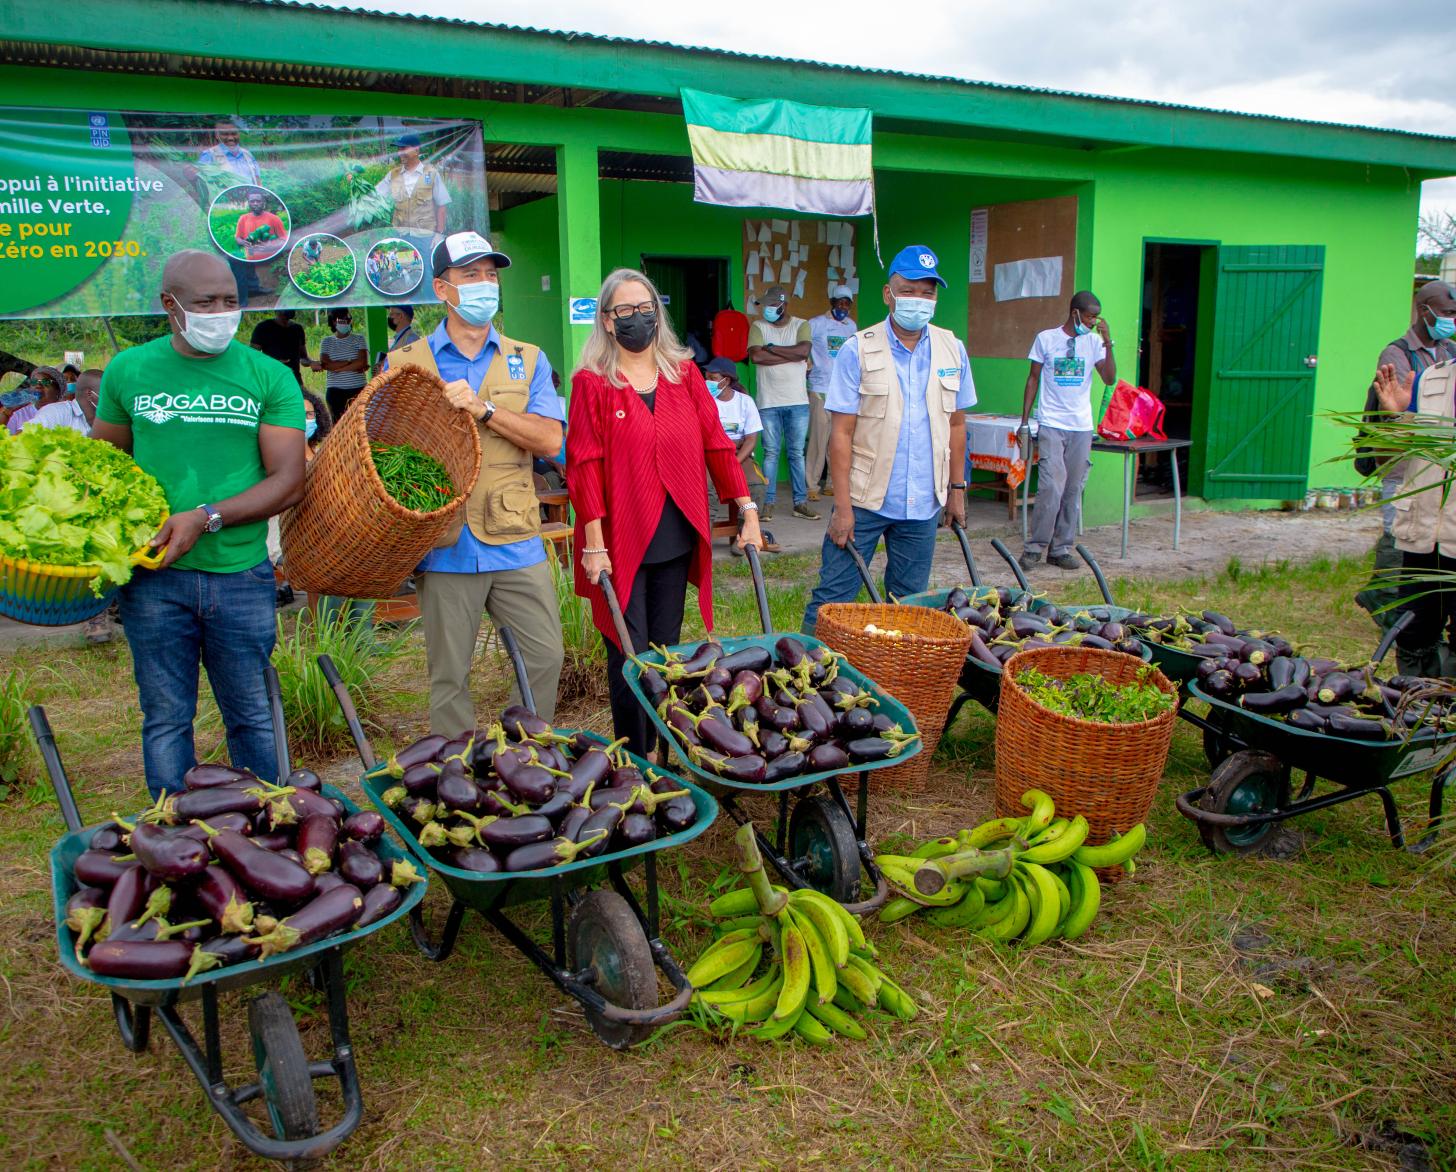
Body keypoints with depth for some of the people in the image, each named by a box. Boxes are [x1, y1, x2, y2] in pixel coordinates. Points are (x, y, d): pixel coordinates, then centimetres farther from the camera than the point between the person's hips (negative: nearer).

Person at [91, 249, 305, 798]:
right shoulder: (127, 371, 5)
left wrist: (207, 517, -17)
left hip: (241, 573, -1)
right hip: (154, 574, 1)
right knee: (166, 718, 8)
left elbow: (288, 481, -6)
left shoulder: (269, 377, 0)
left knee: (251, 715, 9)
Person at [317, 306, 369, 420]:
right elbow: (325, 363, -7)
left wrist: (336, 366, -8)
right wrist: (351, 363, -11)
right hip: (335, 390, 0)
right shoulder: (327, 342, 9)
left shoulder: (359, 339, 7)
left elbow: (363, 362, -8)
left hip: (358, 389, 0)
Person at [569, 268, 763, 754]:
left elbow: (716, 444, 8)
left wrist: (748, 512, 2)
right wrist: (594, 543, -15)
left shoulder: (683, 372, 9)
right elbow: (585, 465, -8)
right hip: (621, 542, -4)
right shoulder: (592, 382, -3)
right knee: (630, 658, 0)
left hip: (676, 539, 4)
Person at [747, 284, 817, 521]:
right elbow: (755, 356, -13)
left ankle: (800, 502, 12)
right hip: (769, 402, -1)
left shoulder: (801, 325, 4)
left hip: (798, 402, 1)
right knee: (771, 453, 2)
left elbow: (803, 351, -15)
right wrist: (792, 356, -10)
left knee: (797, 453, 7)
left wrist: (771, 348, -9)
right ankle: (768, 503, 8)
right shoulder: (758, 326, 3)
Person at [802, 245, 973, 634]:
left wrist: (957, 489, 12)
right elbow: (841, 432, -9)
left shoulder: (952, 350, 5)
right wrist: (842, 506, -13)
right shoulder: (858, 350, -7)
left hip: (924, 504, 4)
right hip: (864, 499, -4)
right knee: (832, 598, -1)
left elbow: (956, 424, 13)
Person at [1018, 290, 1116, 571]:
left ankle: (1061, 549, 12)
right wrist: (1024, 421, 2)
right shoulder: (1046, 338, 1)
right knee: (1051, 487, -13)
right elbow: (1033, 379, 6)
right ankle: (1035, 546, -2)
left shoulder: (1094, 342, 7)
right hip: (1051, 424, -3)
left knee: (1073, 490, 4)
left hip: (1081, 425, 3)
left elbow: (1110, 379, -2)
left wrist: (1107, 343, -13)